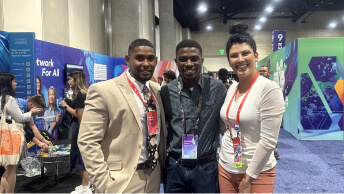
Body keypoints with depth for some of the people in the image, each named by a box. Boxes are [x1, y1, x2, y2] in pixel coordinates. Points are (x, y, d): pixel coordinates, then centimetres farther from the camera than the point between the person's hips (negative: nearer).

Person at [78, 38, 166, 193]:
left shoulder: (158, 90, 5)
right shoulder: (103, 91, -13)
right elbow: (88, 142, -15)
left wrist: (163, 166, 8)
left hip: (154, 178, 6)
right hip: (122, 181, -6)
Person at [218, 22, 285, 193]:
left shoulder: (269, 89, -17)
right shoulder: (231, 89, 2)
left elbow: (269, 141, -18)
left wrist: (248, 178, -14)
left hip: (257, 173, -6)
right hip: (225, 168, 6)